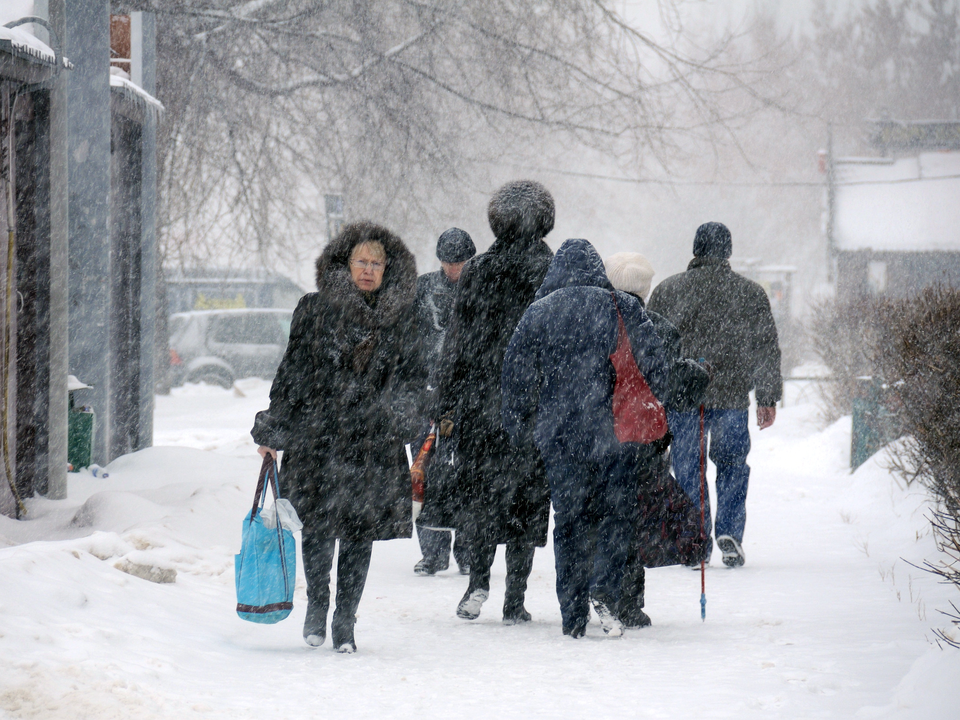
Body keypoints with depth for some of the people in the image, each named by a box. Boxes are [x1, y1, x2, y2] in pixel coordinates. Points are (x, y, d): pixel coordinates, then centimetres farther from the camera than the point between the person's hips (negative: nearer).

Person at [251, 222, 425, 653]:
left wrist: (403, 413, -9)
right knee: (318, 527, -2)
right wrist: (272, 431, 6)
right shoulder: (315, 310, 3)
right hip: (317, 436, -1)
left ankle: (344, 621, 13)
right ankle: (316, 605, 21)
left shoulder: (402, 318, 7)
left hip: (374, 444, 1)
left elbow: (413, 375, 11)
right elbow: (292, 371, 7)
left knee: (360, 532, 2)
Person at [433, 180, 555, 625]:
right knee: (527, 498, 4)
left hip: (481, 404, 1)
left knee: (479, 492, 13)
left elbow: (458, 342, 3)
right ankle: (514, 600, 4)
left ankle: (479, 580, -1)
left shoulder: (477, 272, 1)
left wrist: (447, 405, 8)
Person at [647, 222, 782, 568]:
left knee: (688, 469, 7)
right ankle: (730, 533, -1)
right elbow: (767, 350, 7)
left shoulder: (666, 291, 4)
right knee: (733, 465, 14)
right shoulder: (751, 293, 5)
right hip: (732, 396, 0)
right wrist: (768, 398, 13)